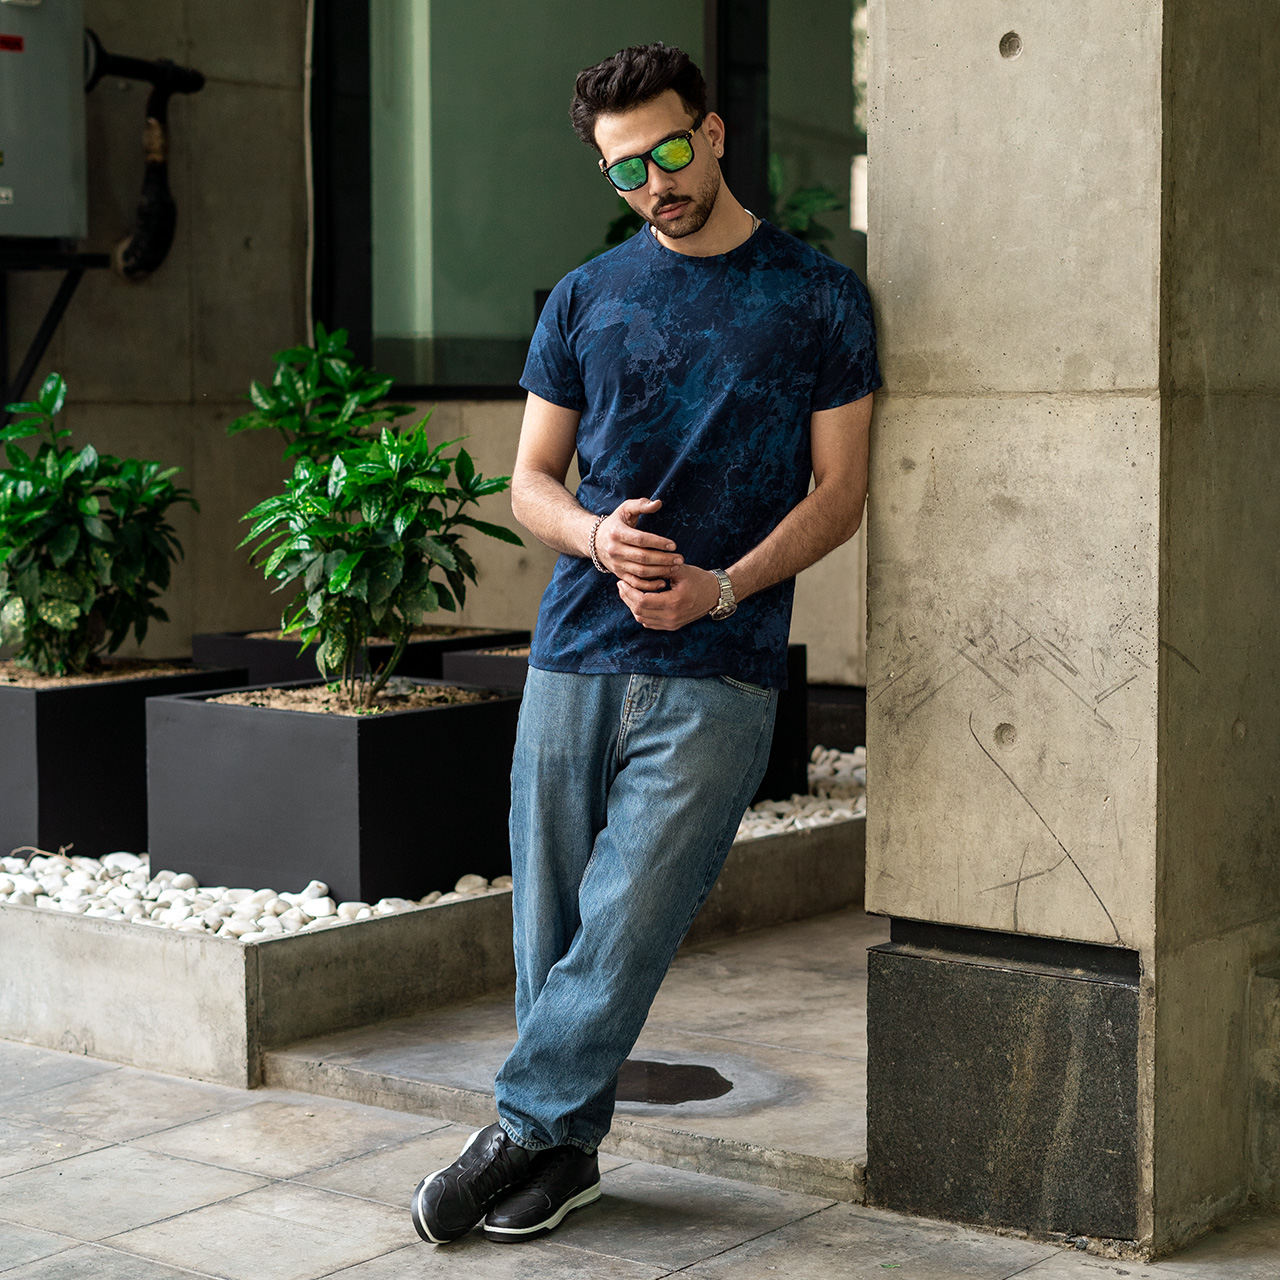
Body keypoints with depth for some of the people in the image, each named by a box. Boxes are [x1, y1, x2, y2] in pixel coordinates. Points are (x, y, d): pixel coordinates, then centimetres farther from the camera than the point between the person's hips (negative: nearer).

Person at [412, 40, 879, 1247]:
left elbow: (840, 490, 3)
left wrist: (722, 585, -12)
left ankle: (521, 1131, 5)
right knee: (552, 922, 6)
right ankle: (565, 1151, 19)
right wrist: (597, 536, -8)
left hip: (718, 672, -3)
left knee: (628, 922, -7)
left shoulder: (818, 297, 5)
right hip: (575, 652, 3)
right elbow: (529, 479, 14)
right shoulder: (586, 299, 12)